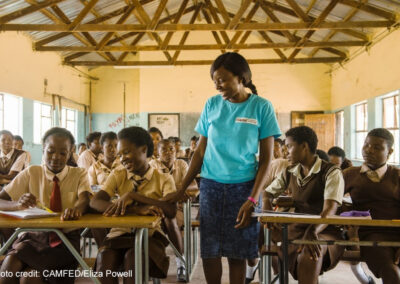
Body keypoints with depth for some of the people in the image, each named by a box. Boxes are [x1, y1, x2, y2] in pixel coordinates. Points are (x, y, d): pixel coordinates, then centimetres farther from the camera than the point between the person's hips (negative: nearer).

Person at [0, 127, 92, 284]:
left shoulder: (79, 174, 5)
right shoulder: (31, 173, 7)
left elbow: (85, 198, -16)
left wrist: (76, 208, -42)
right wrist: (18, 204, -25)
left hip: (66, 238, -2)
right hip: (34, 235, 2)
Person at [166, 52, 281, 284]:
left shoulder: (261, 107, -4)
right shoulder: (212, 105, 3)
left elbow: (266, 158, -5)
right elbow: (200, 151, 8)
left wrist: (252, 199, -14)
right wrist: (182, 189, 4)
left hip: (244, 186, -2)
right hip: (211, 184, 2)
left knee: (238, 253, 4)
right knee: (209, 251, 3)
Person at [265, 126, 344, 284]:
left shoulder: (331, 172, -6)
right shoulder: (289, 173, 14)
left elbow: (330, 210, -20)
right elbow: (267, 193, 18)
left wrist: (312, 232, -40)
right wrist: (267, 213, -7)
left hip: (324, 230, -5)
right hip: (296, 228, 5)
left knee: (310, 253, -39)